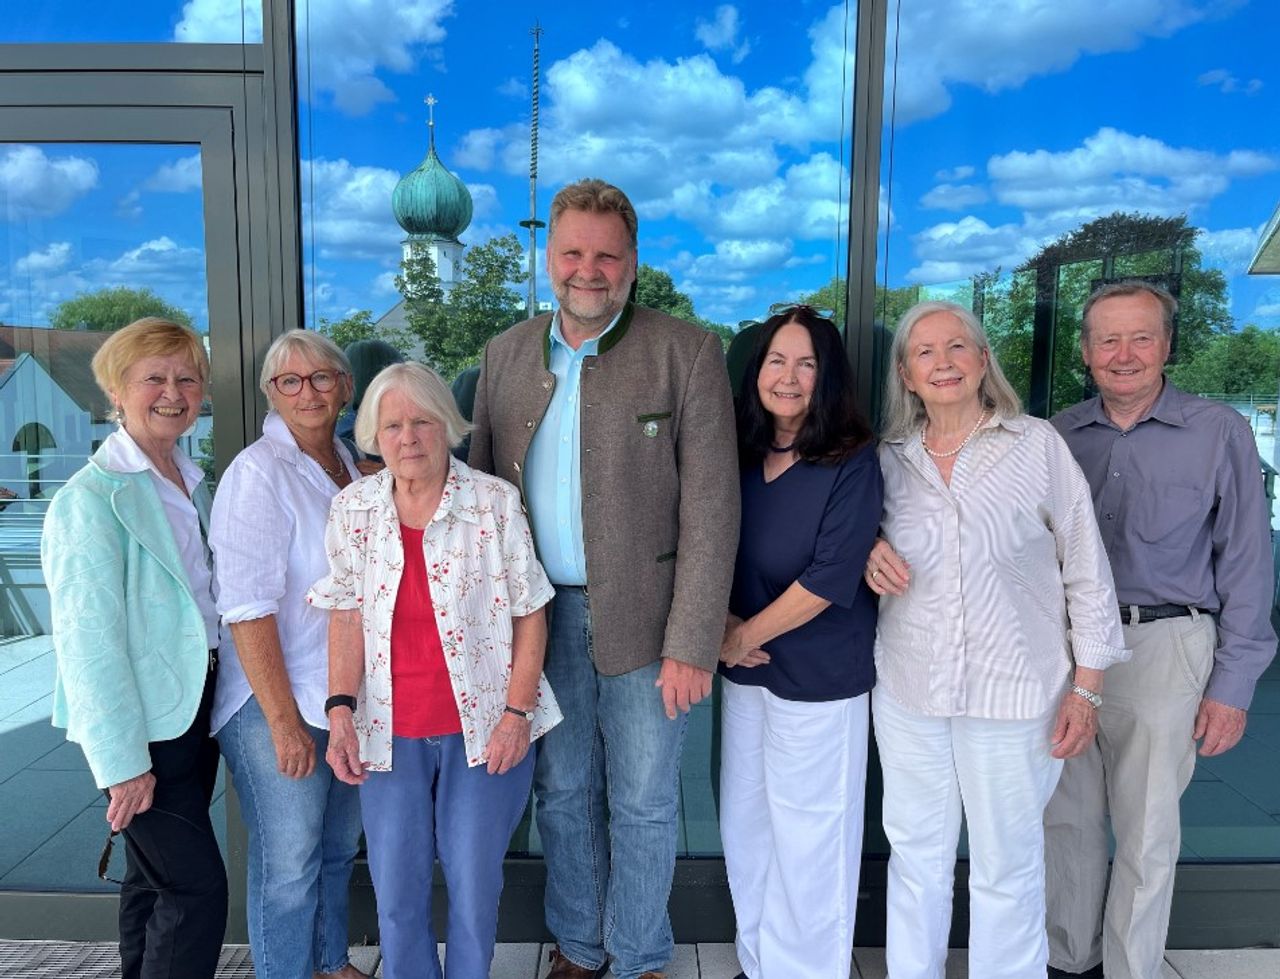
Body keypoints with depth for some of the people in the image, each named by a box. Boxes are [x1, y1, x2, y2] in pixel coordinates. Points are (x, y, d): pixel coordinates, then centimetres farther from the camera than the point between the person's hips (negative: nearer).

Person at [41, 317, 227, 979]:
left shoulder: (194, 484, 10)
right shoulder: (92, 496, -14)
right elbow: (87, 637, -16)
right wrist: (122, 762, -17)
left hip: (195, 704, 7)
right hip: (140, 721, -7)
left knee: (157, 880, 18)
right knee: (197, 887, -4)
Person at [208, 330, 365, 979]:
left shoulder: (346, 465, 7)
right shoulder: (258, 473, -15)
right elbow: (248, 608, -19)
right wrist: (284, 721, -19)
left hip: (347, 694, 7)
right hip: (277, 704, -7)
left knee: (339, 847, 21)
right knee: (289, 863, 7)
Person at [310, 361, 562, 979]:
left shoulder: (496, 501, -8)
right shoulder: (352, 509, 0)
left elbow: (529, 613, -5)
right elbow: (347, 617, 1)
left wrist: (517, 712, -9)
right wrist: (341, 709, -8)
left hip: (482, 725, -2)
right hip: (390, 730, 2)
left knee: (474, 884, 10)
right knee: (396, 889, 11)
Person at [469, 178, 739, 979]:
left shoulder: (688, 354, -8)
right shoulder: (506, 354, 5)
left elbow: (711, 510, -11)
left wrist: (691, 643, -14)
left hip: (644, 620, -3)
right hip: (541, 615, 4)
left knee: (642, 806, 11)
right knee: (562, 794, 18)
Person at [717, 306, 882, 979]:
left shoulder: (852, 462, -12)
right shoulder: (739, 456, 3)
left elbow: (830, 577, -17)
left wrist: (745, 635, -11)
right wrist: (721, 630, -7)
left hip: (820, 677, -5)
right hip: (745, 670, 6)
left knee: (807, 836, 7)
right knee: (744, 824, 16)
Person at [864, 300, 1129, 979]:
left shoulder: (1038, 446, -6)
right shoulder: (890, 458, 2)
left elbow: (1086, 571, -3)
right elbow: (867, 541, 16)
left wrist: (1086, 689, -4)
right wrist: (870, 557, -8)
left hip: (1014, 694, -3)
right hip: (908, 693, 3)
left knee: (1007, 866, 11)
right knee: (915, 852, 18)